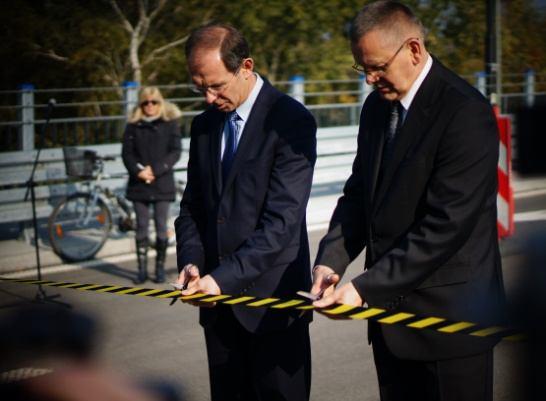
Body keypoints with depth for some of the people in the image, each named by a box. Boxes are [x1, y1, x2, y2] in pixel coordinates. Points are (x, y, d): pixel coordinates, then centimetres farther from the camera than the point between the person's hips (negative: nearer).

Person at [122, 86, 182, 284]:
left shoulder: (170, 124, 3)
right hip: (139, 184, 2)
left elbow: (175, 151, -4)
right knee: (141, 227, 4)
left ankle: (160, 267, 9)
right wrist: (138, 171, -14)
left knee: (161, 226, -1)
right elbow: (127, 152, 3)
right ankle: (142, 269, 9)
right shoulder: (133, 126, 7)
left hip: (162, 184, -2)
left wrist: (155, 169, -14)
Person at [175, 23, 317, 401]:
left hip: (271, 297, -6)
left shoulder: (291, 120, -12)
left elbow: (283, 219, -18)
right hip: (219, 300, 6)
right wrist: (191, 260, -3)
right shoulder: (204, 124, 10)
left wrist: (225, 277, -22)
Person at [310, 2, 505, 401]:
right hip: (391, 307, 7)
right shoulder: (377, 106, 9)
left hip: (448, 311, -7)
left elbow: (446, 225, -22)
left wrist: (365, 287, -21)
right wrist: (331, 260, -4)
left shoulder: (466, 113, -17)